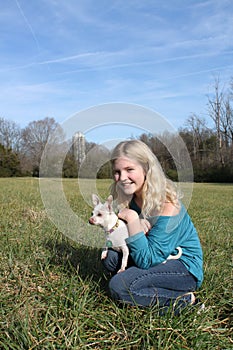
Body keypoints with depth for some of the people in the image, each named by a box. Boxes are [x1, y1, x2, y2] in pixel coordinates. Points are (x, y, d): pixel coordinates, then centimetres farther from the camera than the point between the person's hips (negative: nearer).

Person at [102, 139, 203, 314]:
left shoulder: (166, 205, -26)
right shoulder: (130, 197, -4)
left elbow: (146, 261, -26)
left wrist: (132, 220, -31)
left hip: (184, 267, -7)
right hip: (158, 258, 7)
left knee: (119, 286, -22)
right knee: (111, 256, -13)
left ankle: (183, 299, -9)